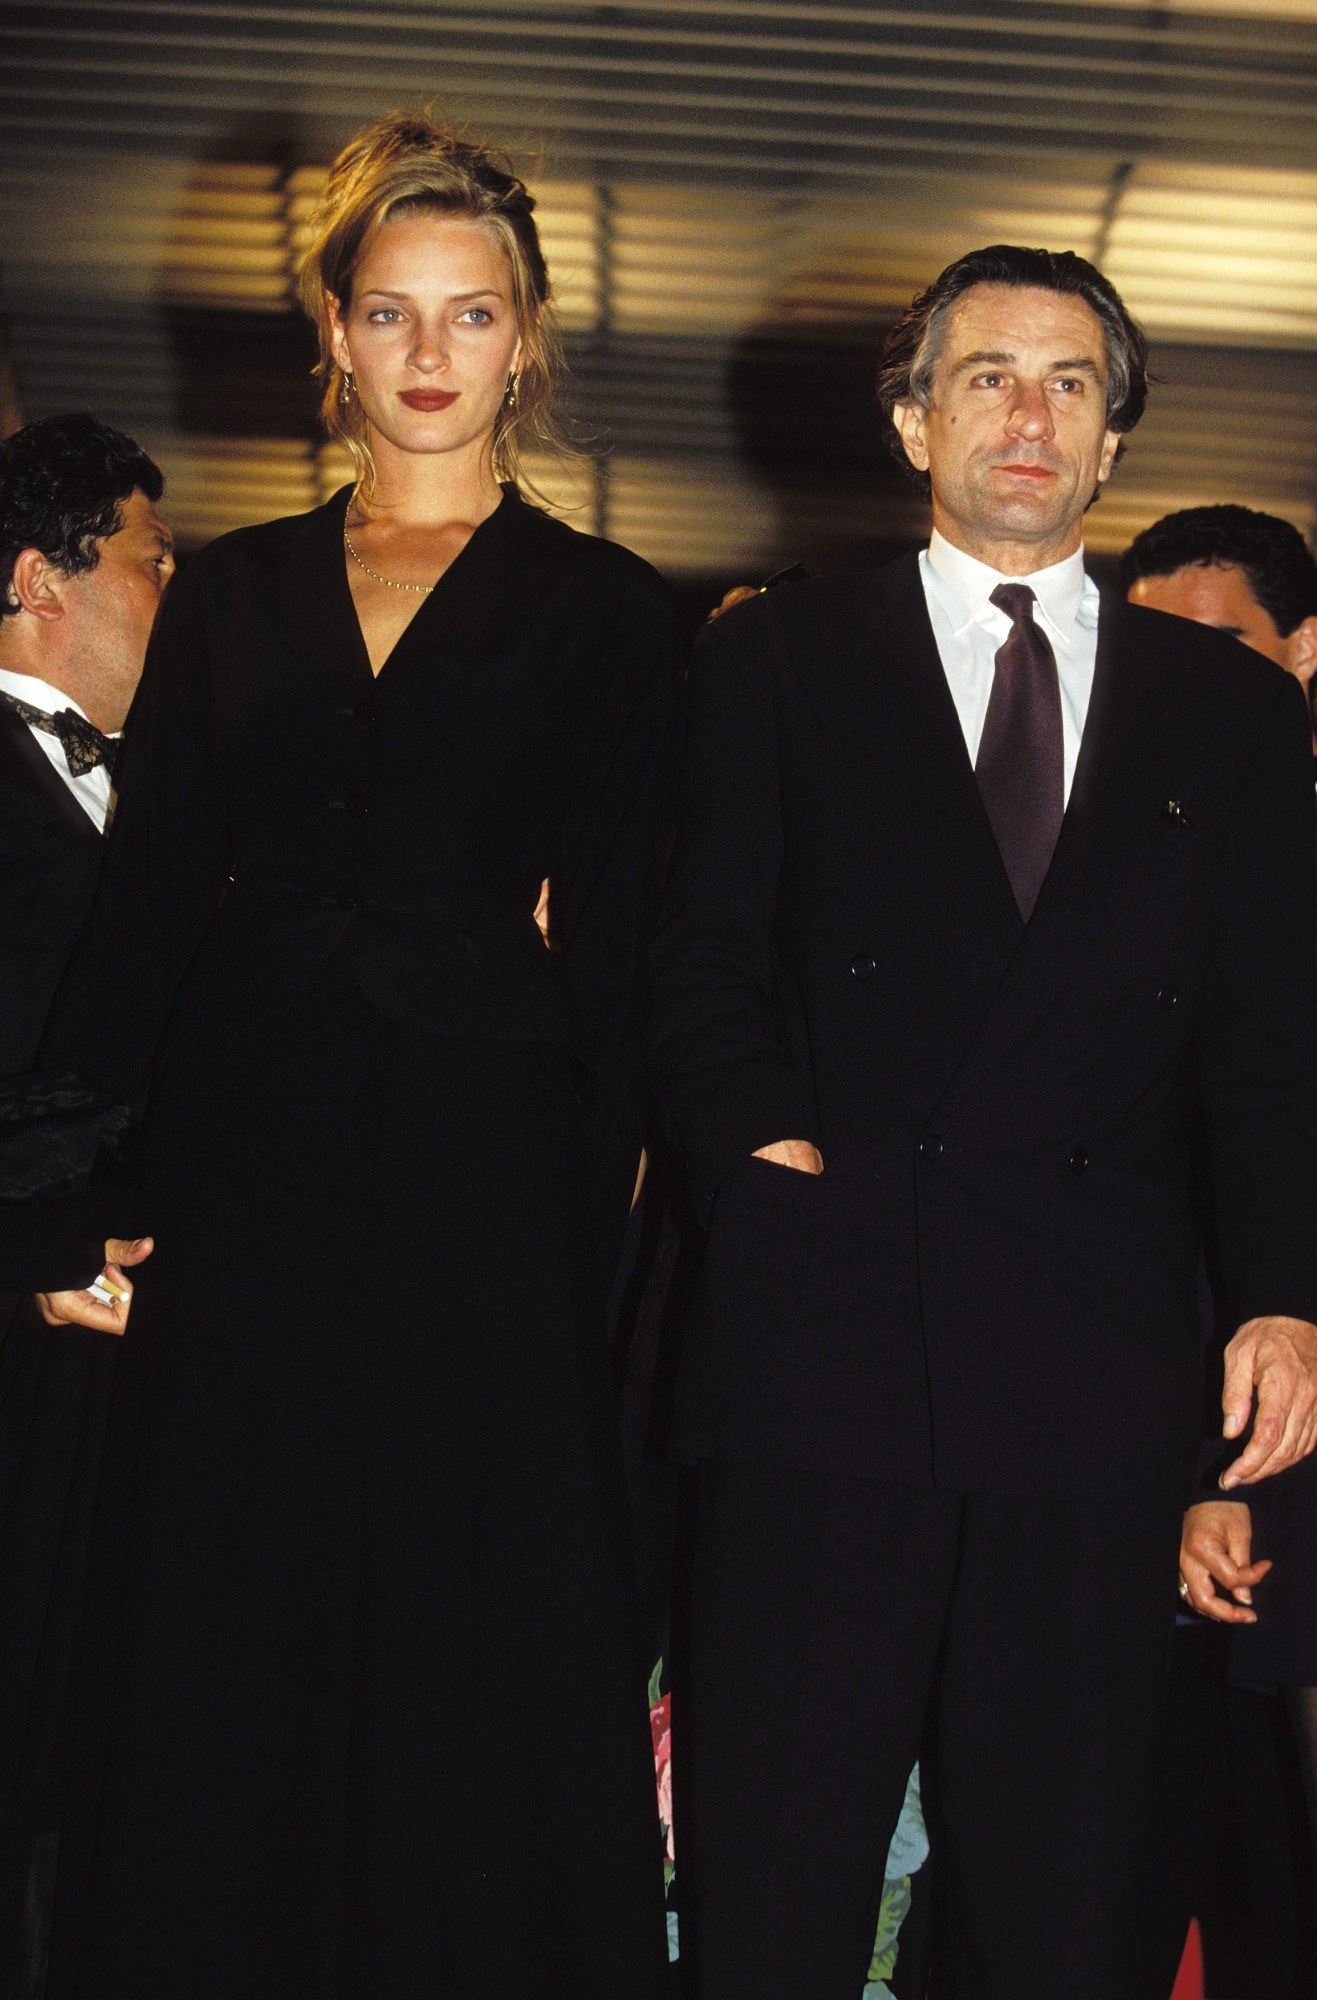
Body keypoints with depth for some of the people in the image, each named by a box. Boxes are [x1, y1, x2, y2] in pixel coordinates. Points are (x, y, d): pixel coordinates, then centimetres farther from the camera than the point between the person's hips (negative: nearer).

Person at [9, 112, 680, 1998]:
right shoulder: (230, 592, 12)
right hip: (242, 1162, 3)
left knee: (474, 1669, 2)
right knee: (224, 1666, 6)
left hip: (480, 1159, -2)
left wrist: (585, 1227, -10)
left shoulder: (602, 610, 4)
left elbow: (612, 961, -1)